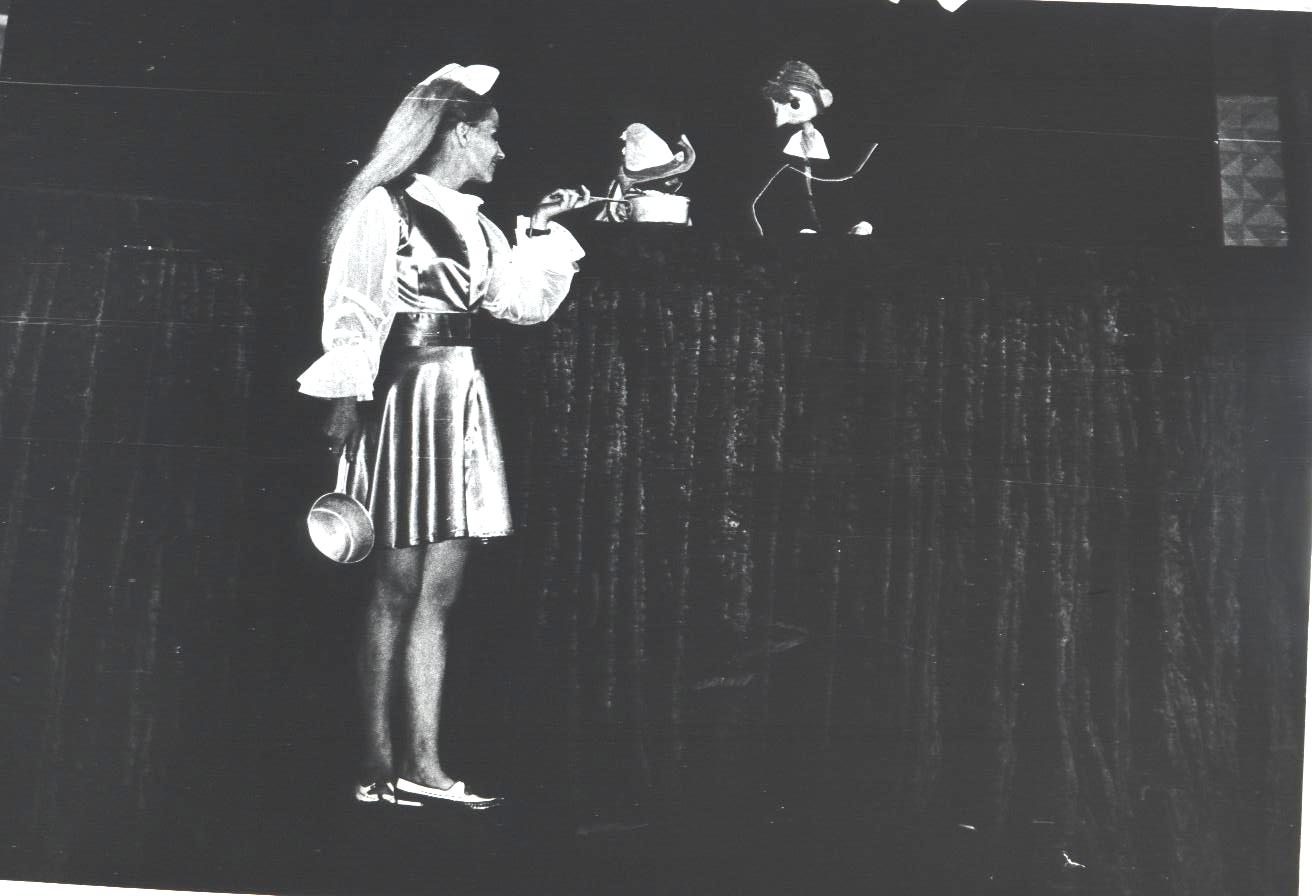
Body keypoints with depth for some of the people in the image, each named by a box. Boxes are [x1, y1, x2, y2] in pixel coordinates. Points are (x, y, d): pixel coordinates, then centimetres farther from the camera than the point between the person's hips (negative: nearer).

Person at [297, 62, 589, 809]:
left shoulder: (474, 224, 17)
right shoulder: (384, 207, -5)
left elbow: (525, 302, 17)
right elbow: (352, 315, -9)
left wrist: (546, 231, 12)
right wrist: (346, 399, -15)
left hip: (463, 401, 7)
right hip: (406, 398, -7)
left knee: (439, 590, 5)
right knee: (398, 587, -4)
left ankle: (421, 763, 8)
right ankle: (378, 766, 3)